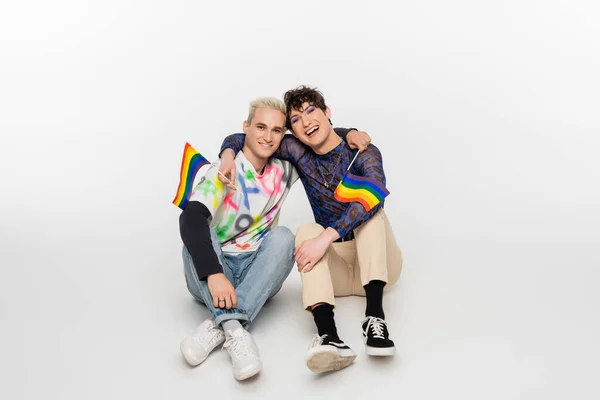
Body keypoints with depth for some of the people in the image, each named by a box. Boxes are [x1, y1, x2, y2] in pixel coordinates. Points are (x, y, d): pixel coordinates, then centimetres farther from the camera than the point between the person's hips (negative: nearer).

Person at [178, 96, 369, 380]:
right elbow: (190, 218, -29)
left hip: (257, 273, 3)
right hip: (209, 277, -3)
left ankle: (219, 326, -38)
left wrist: (349, 133, -3)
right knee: (198, 228, -31)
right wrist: (214, 274, -41)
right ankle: (233, 329, -46)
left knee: (283, 236, -26)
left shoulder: (285, 169, 4)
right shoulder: (225, 172, -12)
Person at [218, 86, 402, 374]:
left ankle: (374, 315, -41)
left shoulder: (363, 153, -12)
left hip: (377, 262, -2)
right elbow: (239, 138, 4)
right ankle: (329, 337, -51)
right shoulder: (298, 152, -2)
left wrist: (326, 237, -44)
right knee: (306, 231, -27)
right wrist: (228, 154, -20)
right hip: (336, 267, 2)